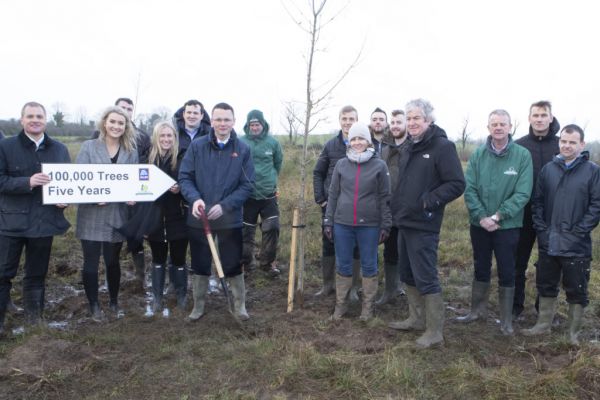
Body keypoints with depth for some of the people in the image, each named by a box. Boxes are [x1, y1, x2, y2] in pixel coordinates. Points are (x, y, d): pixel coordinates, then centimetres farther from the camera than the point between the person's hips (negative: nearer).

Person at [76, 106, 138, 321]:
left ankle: (114, 301, 30)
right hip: (91, 215, -2)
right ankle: (94, 305, 19)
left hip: (117, 215, 2)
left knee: (112, 261, 13)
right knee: (91, 262, 4)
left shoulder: (131, 152, 5)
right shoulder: (88, 147, -2)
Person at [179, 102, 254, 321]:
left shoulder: (243, 150, -3)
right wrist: (194, 198, -21)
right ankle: (198, 305, 31)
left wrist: (224, 206, -17)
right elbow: (185, 177, -2)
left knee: (233, 265, 8)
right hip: (198, 218, 1)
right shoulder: (197, 146, -2)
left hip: (230, 219, -1)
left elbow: (247, 185, -5)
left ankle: (240, 305, 27)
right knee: (199, 265, 13)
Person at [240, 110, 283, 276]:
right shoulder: (241, 143, -7)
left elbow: (278, 163, 14)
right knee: (246, 231, 9)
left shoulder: (272, 142, 0)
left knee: (272, 227, -4)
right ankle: (245, 261, 25)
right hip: (248, 194, -1)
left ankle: (268, 261, 15)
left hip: (269, 194, 1)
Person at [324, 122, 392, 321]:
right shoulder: (341, 164, 5)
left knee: (369, 266, 9)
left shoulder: (379, 165, -1)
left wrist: (386, 225, -4)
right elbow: (333, 195, 8)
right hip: (342, 224, 2)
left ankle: (367, 306, 22)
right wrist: (328, 222, 5)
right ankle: (340, 304, 24)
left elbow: (384, 197, 0)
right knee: (343, 266, 10)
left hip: (369, 225, -2)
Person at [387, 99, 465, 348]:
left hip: (423, 225, -9)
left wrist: (429, 201, -20)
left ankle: (435, 332, 6)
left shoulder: (442, 146, -11)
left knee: (426, 278, -5)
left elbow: (457, 184, -17)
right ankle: (416, 318, 31)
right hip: (405, 222, 9)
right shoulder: (412, 147, 15)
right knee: (407, 274, 17)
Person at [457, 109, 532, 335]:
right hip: (479, 224, 3)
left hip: (508, 225, -2)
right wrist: (481, 216, -17)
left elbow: (522, 194, -13)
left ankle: (506, 319, 22)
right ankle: (478, 310, 33)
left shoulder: (522, 155, -8)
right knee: (481, 269, 17)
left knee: (506, 272, 7)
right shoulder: (478, 155, -1)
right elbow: (469, 189, -5)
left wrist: (497, 216, -19)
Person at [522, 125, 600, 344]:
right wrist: (541, 229, -3)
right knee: (546, 285, 15)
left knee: (576, 290, 8)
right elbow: (538, 201, 7)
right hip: (548, 243, 3)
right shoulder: (548, 169, 5)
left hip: (577, 246, -3)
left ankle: (574, 333, 23)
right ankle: (543, 324, 31)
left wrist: (578, 233, -13)